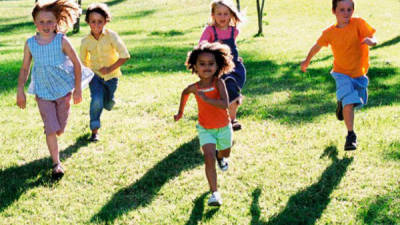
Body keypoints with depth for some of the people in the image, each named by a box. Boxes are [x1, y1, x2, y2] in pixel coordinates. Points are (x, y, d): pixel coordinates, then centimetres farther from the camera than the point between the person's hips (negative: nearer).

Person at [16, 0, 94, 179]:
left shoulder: (61, 41, -13)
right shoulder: (30, 44, -7)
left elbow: (77, 64, -6)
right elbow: (25, 68, 3)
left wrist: (77, 89, -6)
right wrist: (20, 91, -1)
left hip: (63, 90, 0)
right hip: (43, 92, 0)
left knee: (59, 130, 10)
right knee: (50, 130, -7)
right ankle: (56, 164, 2)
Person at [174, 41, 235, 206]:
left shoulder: (218, 83, -21)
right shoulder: (194, 88, -13)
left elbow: (224, 104, -34)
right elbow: (185, 93, 13)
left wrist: (205, 98, -37)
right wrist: (180, 112, 22)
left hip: (223, 127, 0)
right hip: (205, 129, 0)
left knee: (225, 154, 24)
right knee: (209, 158, -19)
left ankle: (220, 157, 64)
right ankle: (214, 193, -18)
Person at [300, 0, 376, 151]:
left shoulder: (358, 23, -17)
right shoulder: (329, 33, -12)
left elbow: (373, 39, -26)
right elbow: (317, 46, 6)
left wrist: (370, 41, -51)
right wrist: (307, 61, 20)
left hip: (359, 72, 2)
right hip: (342, 73, -2)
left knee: (359, 101, 20)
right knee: (349, 103, -19)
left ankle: (342, 103, 53)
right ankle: (351, 135, -8)